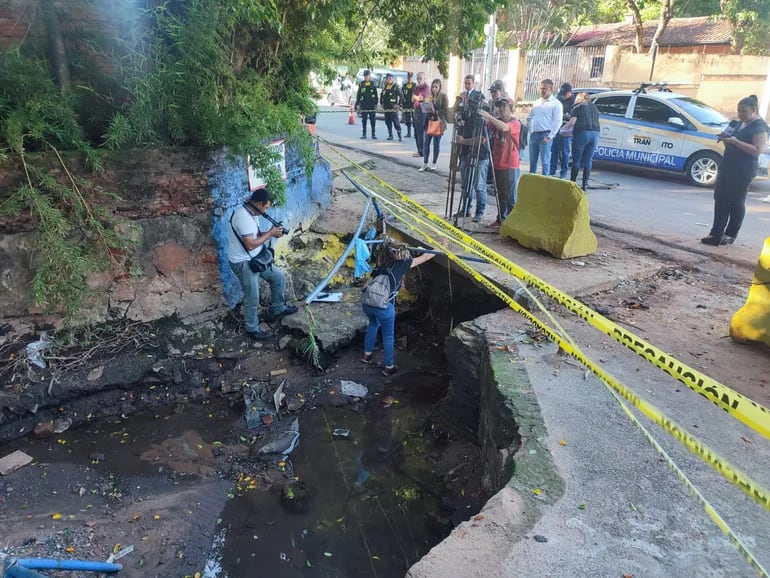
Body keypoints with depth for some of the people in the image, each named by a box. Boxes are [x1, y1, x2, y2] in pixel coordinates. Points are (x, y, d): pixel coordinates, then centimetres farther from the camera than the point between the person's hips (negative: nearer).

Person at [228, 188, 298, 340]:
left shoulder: (250, 213, 4)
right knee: (252, 298, 2)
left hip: (255, 259, 10)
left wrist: (270, 232, -2)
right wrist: (270, 233, -18)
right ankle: (252, 330, 20)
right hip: (243, 263, -10)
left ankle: (278, 309, 35)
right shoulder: (244, 217, -28)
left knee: (278, 277, 18)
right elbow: (250, 244, -29)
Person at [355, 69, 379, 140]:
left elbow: (376, 95, 7)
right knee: (364, 120, 4)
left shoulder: (373, 84, 6)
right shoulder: (361, 84, 6)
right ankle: (364, 134, 9)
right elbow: (358, 95, 7)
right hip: (363, 106, 1)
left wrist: (375, 104, 0)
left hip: (371, 105, 0)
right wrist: (357, 104, 0)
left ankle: (373, 134, 8)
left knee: (373, 120, 1)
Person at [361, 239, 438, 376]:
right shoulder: (400, 264, 0)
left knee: (373, 324, 34)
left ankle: (367, 354, 44)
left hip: (367, 303, 6)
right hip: (384, 306, -6)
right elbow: (425, 257, 7)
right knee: (388, 336, 15)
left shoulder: (382, 263, 13)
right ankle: (389, 367, 27)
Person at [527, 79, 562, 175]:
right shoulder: (536, 102, 17)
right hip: (533, 135, 6)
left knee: (545, 161, -4)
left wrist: (549, 136, -15)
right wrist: (530, 130, 10)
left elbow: (557, 122, -9)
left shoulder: (556, 104, -3)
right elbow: (530, 117, 23)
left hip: (545, 135, -6)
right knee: (532, 160, 11)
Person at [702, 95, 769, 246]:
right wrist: (725, 138, 3)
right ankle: (716, 234, 4)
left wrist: (735, 141, -25)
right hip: (727, 166, 8)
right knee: (720, 199, 3)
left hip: (743, 171, -8)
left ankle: (730, 235, 10)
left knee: (736, 202, 0)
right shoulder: (739, 124, 16)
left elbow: (758, 150, -20)